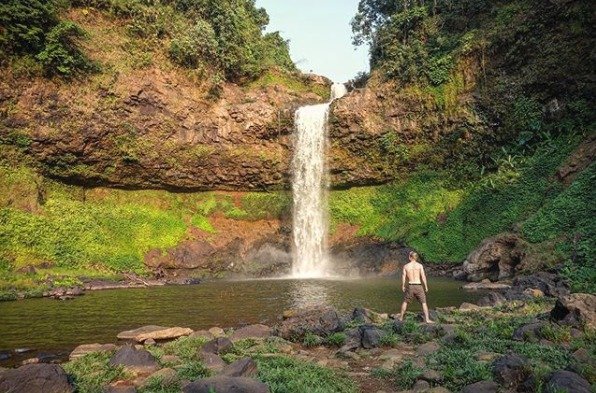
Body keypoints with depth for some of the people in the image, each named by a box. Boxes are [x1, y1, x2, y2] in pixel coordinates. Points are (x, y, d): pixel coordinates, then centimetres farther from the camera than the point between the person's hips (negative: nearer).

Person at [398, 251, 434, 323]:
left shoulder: (406, 266, 1)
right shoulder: (420, 265, -2)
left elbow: (403, 277, 4)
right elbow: (423, 277, -6)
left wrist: (403, 286, 16)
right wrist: (426, 287, 1)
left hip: (410, 286, 1)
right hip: (419, 286, -1)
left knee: (405, 301, 18)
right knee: (424, 303, 7)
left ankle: (401, 317, 24)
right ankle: (427, 319, -1)